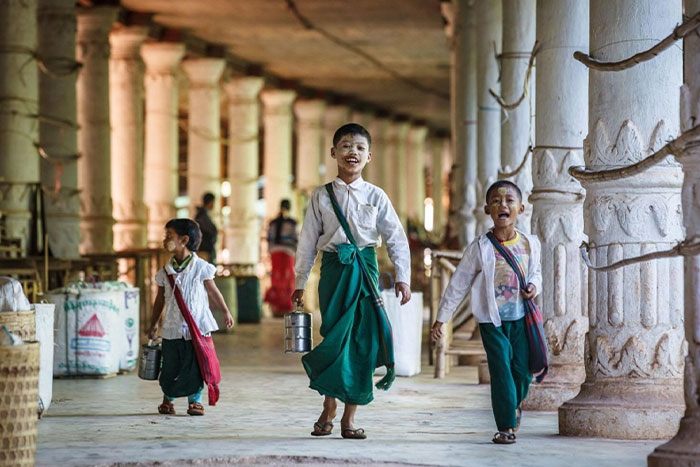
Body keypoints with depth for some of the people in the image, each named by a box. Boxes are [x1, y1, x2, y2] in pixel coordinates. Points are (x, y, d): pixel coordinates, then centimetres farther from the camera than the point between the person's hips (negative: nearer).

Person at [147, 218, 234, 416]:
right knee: (170, 368, 4)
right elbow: (160, 300, 14)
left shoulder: (200, 267, -3)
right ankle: (167, 400, 23)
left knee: (195, 366, -2)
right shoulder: (165, 271, 6)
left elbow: (213, 292, 7)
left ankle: (195, 400, 12)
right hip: (172, 328, 2)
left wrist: (226, 312, 9)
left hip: (197, 327, -2)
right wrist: (154, 324, 15)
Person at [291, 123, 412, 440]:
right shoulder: (321, 197, 6)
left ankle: (349, 417, 6)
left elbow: (396, 238, 8)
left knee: (363, 340, -2)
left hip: (365, 268, 1)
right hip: (333, 268, -1)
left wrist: (402, 277, 1)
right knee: (334, 338, -4)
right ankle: (328, 411, 11)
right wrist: (300, 283, 7)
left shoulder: (376, 196, 6)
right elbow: (308, 242, 8)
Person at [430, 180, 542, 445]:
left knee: (523, 369, 4)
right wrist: (441, 318, 1)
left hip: (521, 317, 3)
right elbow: (458, 284, -1)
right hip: (492, 320, -3)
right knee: (501, 371, -7)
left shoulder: (530, 244, 1)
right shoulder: (480, 247, -7)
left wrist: (534, 286, -5)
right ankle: (506, 426, 0)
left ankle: (515, 404, 36)